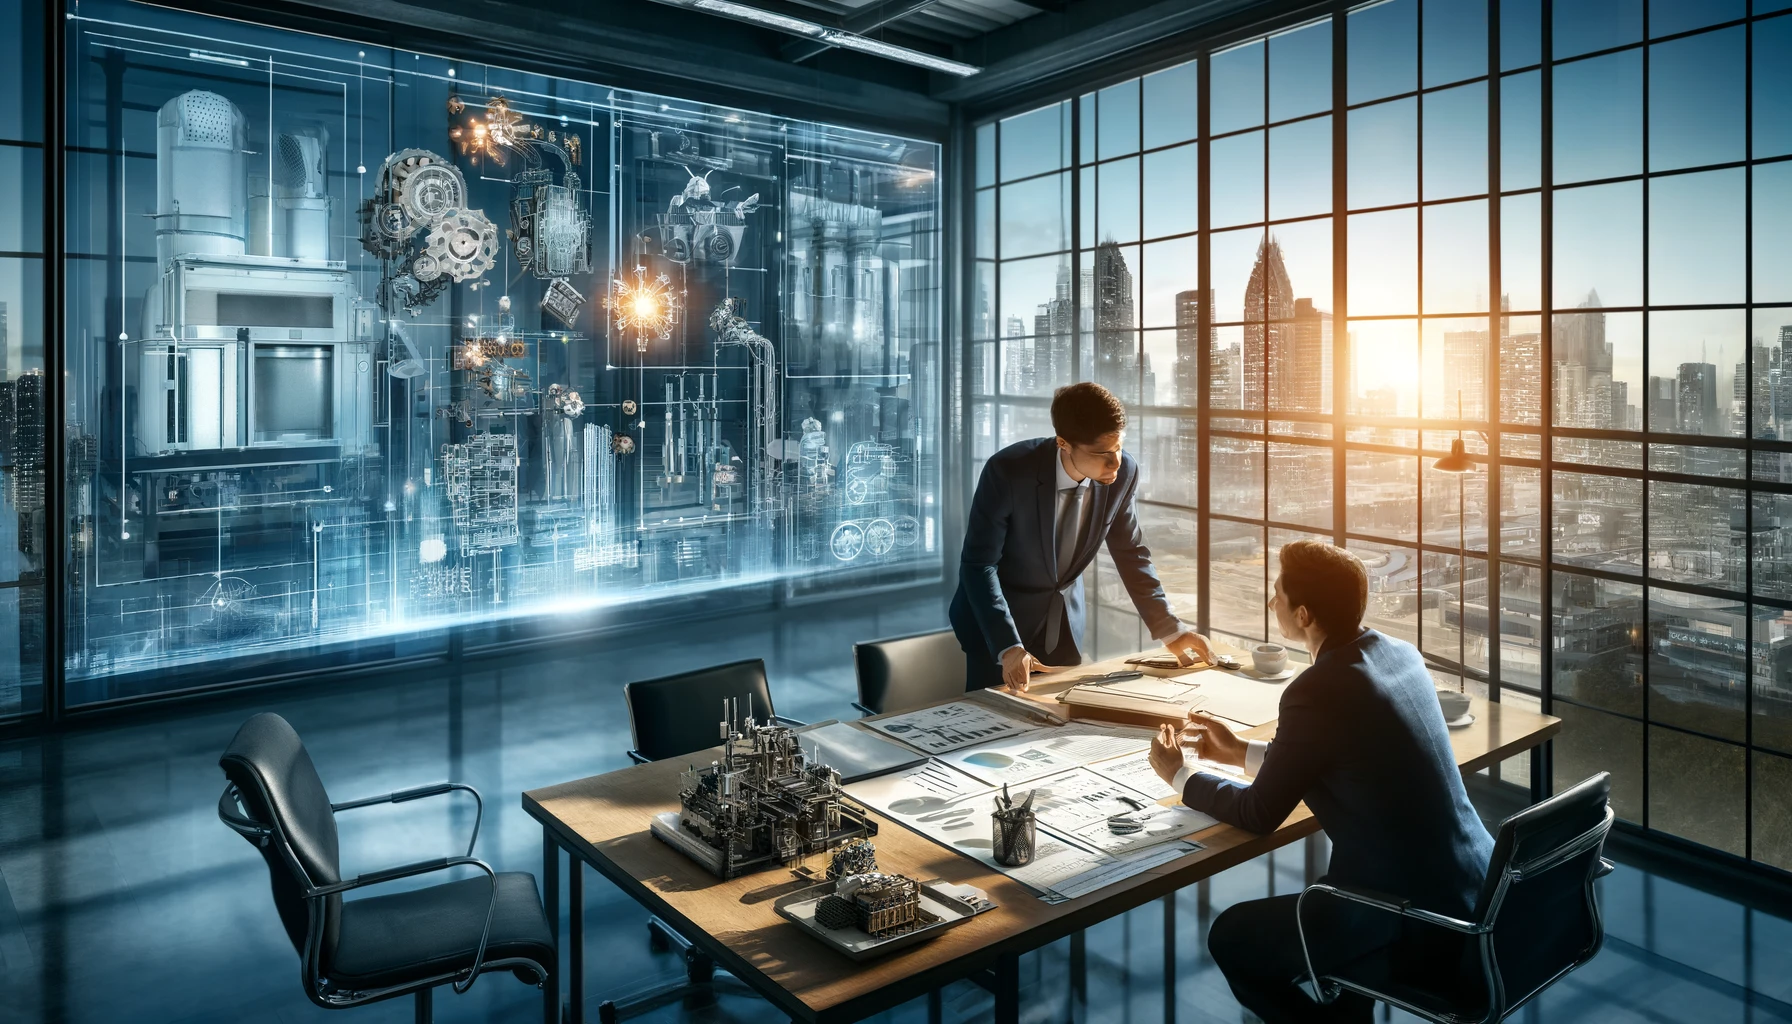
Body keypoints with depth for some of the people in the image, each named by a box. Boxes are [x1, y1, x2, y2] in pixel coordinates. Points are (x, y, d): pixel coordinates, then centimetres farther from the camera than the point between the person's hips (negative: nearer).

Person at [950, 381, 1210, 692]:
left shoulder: (1123, 473, -15)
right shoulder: (1008, 471, -28)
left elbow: (1130, 554, 0)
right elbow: (979, 565, -23)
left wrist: (1169, 629, -5)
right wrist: (1009, 646, -34)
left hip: (1064, 618, 4)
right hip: (995, 619, -4)